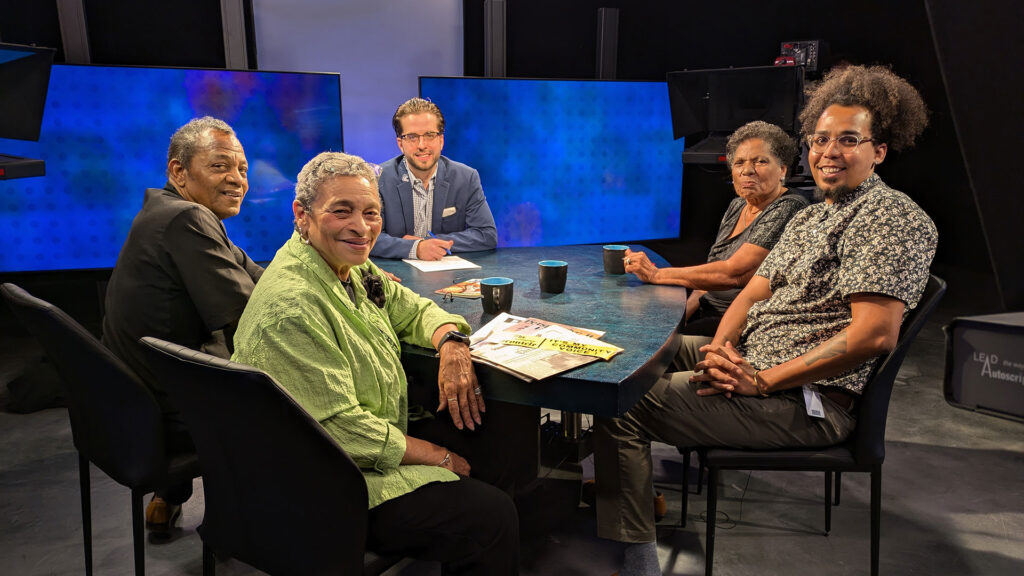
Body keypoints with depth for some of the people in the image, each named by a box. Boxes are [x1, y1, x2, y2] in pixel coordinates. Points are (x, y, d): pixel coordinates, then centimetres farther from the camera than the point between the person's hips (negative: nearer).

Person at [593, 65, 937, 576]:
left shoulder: (890, 217, -12)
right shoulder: (810, 217, 18)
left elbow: (874, 335, -23)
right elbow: (754, 292, 14)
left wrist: (761, 381, -21)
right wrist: (721, 345, -8)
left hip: (806, 399, -10)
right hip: (749, 360, 10)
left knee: (621, 406, -18)